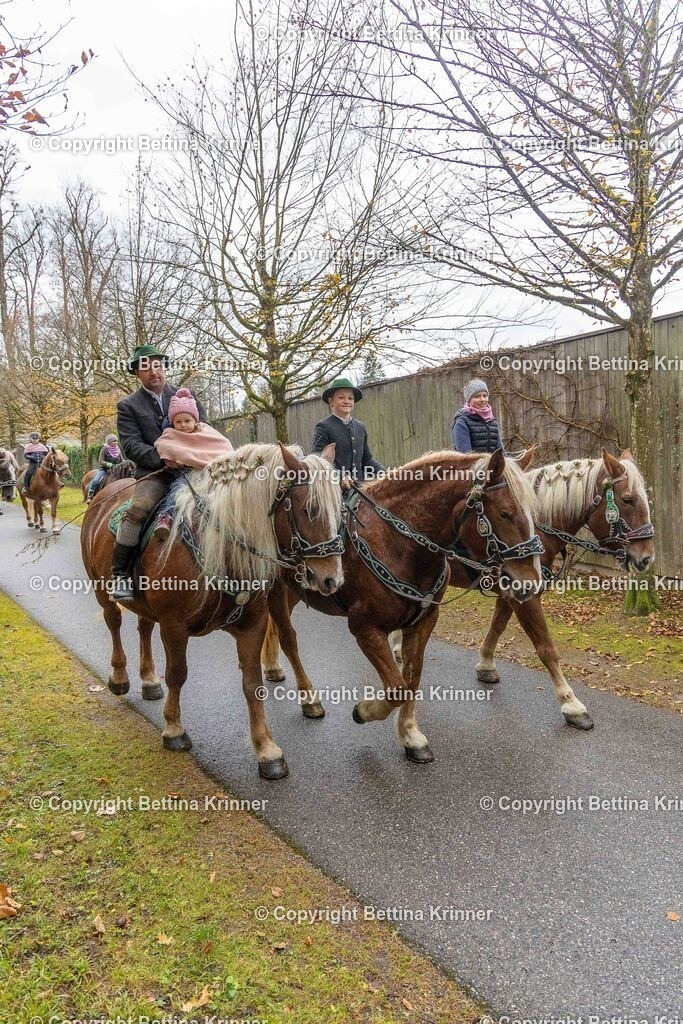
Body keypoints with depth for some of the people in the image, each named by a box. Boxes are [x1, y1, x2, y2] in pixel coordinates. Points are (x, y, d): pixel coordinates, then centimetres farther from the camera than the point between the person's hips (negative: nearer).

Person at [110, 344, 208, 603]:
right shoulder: (128, 406, 9)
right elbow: (131, 445, -3)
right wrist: (162, 459, -19)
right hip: (155, 473, -2)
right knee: (138, 509, -30)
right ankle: (119, 575, -20)